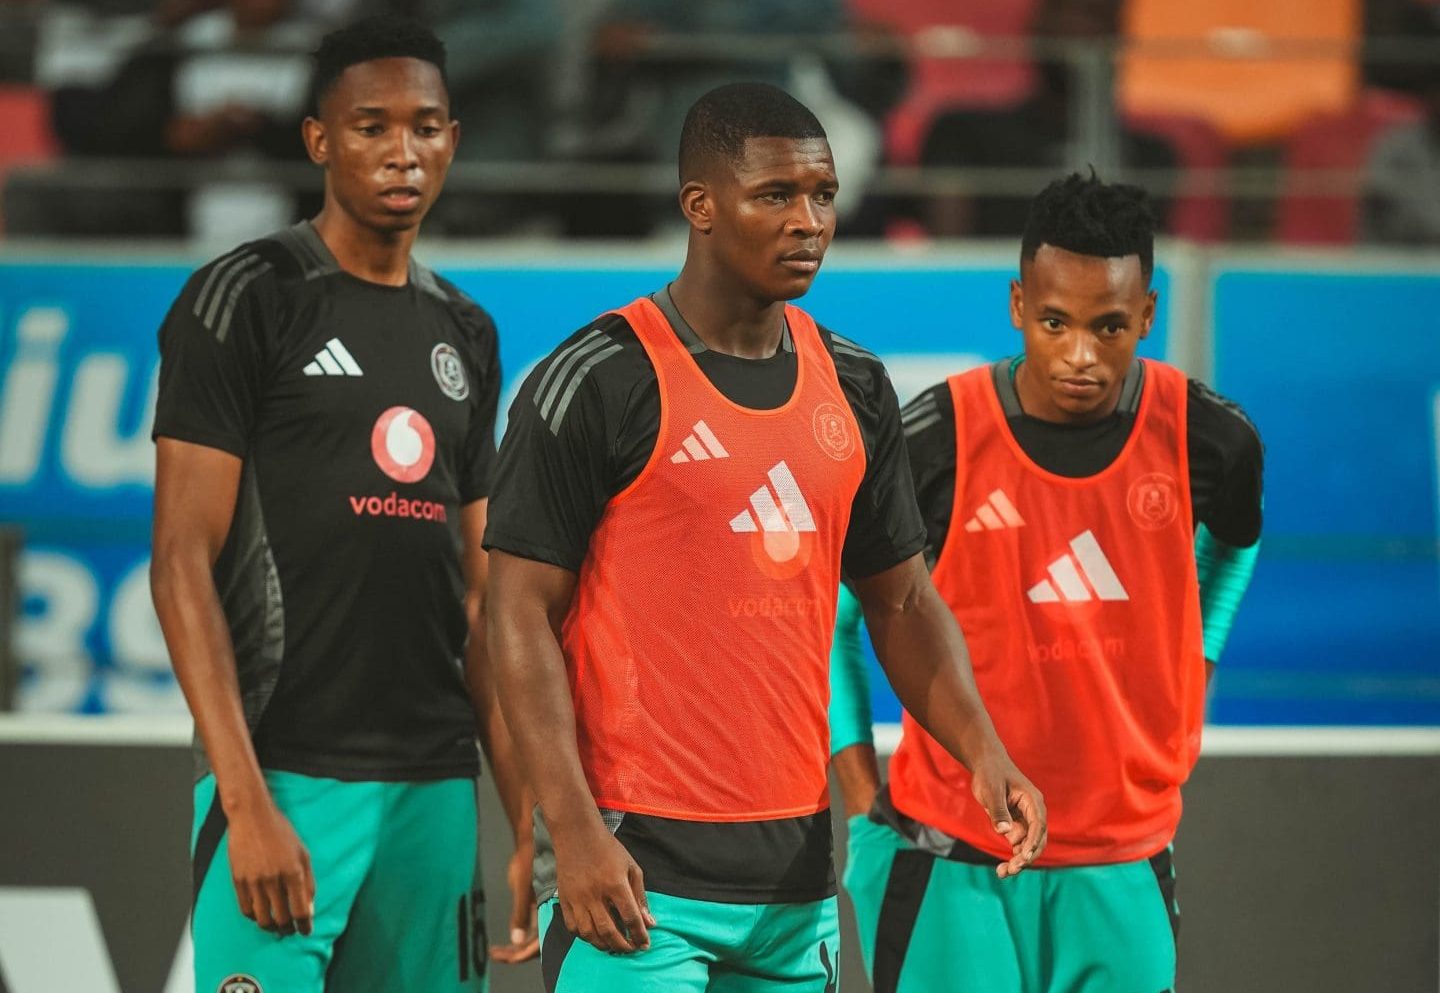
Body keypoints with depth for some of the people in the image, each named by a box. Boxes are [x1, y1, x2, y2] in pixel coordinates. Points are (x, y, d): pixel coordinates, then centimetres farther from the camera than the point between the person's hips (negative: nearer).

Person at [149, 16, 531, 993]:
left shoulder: (464, 333, 16)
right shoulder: (244, 300, -4)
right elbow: (184, 564, -10)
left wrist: (526, 804, 10)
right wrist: (246, 801, -18)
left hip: (436, 785, 6)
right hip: (287, 775, -6)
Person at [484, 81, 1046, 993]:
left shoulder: (855, 388, 11)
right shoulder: (598, 381, -8)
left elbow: (902, 600, 18)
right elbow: (522, 614, -9)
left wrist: (985, 755, 1)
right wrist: (573, 830, -17)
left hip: (795, 865, 6)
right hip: (643, 873, -6)